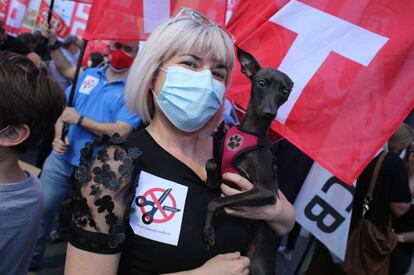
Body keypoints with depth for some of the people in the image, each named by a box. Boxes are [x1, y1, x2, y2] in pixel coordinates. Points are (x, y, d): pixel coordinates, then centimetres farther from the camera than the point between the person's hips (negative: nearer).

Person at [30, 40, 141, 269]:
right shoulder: (87, 75, 8)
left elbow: (122, 131, -21)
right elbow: (62, 108, 11)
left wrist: (80, 119, -16)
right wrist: (58, 137, -7)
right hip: (61, 159, 5)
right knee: (40, 210, 15)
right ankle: (29, 257, 38)